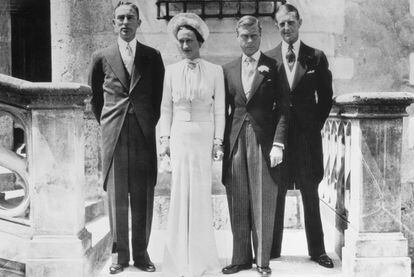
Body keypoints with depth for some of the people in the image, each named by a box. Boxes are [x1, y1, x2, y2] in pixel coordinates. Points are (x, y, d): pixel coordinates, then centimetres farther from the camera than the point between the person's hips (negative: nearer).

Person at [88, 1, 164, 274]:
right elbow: (96, 98, 16)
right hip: (114, 136, 0)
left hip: (145, 134, 0)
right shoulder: (102, 58, 7)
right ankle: (119, 252, 13)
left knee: (143, 196, 3)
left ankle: (141, 252, 14)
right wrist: (107, 124, 12)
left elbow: (159, 96, 13)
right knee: (117, 196, 3)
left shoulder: (152, 56, 7)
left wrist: (151, 124, 10)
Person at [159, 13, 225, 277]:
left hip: (204, 137, -1)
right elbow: (166, 108, 8)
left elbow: (219, 110, 1)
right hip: (179, 136, 1)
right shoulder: (172, 70, 6)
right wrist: (165, 139, 1)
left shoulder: (215, 71, 1)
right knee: (180, 194, 1)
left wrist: (218, 141, -4)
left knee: (201, 194, 3)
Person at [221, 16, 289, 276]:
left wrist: (278, 144, -11)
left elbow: (283, 109, -2)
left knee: (263, 205, 3)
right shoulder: (228, 69, 12)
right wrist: (221, 144, 5)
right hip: (235, 141, 3)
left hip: (264, 141, -3)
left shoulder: (274, 67, 2)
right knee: (238, 206, 6)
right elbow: (224, 109, 13)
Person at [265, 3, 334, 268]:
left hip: (307, 135, 0)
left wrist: (315, 125, 2)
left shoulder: (316, 57, 3)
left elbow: (326, 97, 8)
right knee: (275, 194, 6)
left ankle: (317, 250, 17)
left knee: (311, 194, 7)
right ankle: (272, 249, 17)